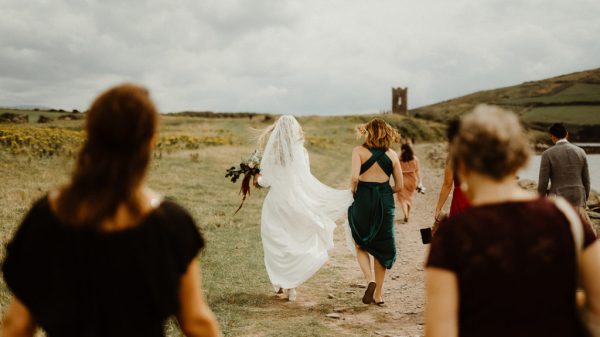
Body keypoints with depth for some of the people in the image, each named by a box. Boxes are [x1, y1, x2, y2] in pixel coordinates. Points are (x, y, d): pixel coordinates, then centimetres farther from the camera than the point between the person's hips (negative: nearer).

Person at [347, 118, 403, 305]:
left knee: (361, 245, 15)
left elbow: (354, 177, -18)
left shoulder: (359, 151, -5)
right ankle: (378, 294, 17)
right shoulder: (392, 154, 4)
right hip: (385, 202, 3)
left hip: (364, 199, -2)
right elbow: (399, 186, 5)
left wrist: (354, 191, 1)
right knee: (381, 247, 13)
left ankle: (370, 280, -9)